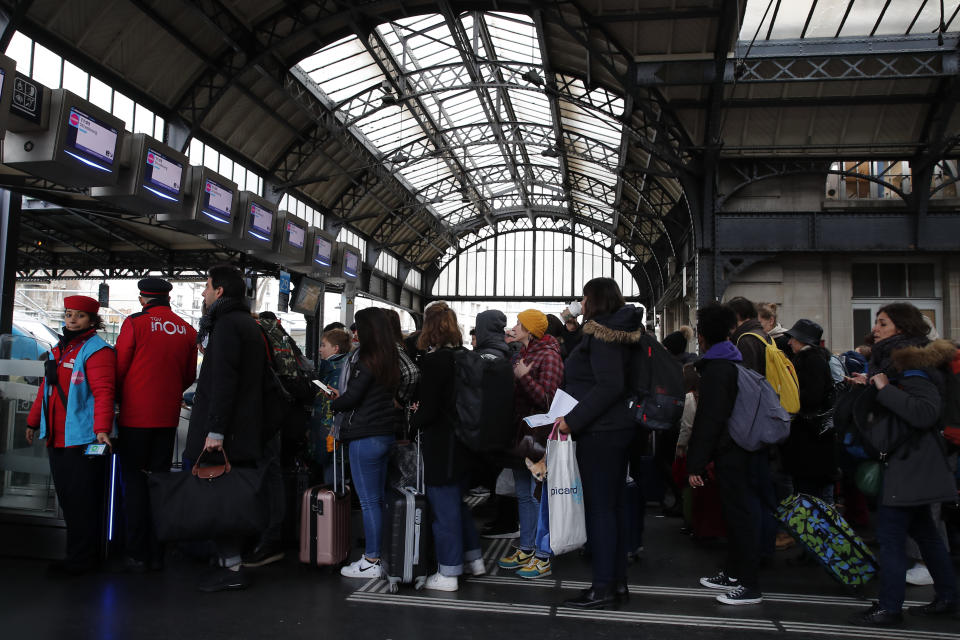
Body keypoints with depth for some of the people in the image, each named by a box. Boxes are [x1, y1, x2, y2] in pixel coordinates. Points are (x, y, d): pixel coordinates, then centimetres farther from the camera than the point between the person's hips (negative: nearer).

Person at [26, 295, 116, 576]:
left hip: (83, 439, -9)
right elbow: (46, 388, 26)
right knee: (67, 499, 14)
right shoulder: (59, 350, 17)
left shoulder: (97, 350, -11)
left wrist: (102, 429, -30)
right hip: (57, 438, 9)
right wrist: (33, 422, 29)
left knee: (82, 501, -2)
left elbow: (103, 392, -21)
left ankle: (82, 559, 8)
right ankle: (78, 553, 25)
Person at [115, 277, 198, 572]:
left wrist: (121, 401, 13)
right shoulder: (187, 330, 3)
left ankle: (137, 555, 8)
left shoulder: (135, 323, -8)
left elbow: (119, 369, -4)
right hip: (167, 417, 3)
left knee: (135, 482, 5)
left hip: (135, 416, -3)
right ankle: (157, 553, 16)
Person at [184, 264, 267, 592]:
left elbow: (223, 381, -21)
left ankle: (231, 567, 0)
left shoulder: (227, 324, -12)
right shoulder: (249, 324, 19)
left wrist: (215, 430, -23)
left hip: (226, 432, -10)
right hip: (245, 430, 10)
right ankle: (231, 560, 21)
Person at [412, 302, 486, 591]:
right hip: (463, 441, 8)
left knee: (444, 507, 2)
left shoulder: (434, 360, -18)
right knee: (457, 500, 22)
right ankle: (474, 559, 33)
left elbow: (428, 410, -20)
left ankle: (448, 574, 13)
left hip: (440, 445, -8)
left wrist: (415, 420, 2)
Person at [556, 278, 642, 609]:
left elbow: (609, 386, -24)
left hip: (600, 433, -10)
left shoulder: (601, 334, -14)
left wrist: (573, 419, -23)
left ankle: (603, 587, 3)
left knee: (599, 507, -4)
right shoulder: (618, 333, 15)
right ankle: (618, 582, 21)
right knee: (613, 506, 13)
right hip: (618, 429, 10)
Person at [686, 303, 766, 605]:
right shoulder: (734, 362, 14)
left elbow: (708, 420, -19)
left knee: (740, 513, -3)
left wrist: (696, 463, -15)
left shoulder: (716, 369, -15)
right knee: (738, 511, 16)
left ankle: (749, 585, 5)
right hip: (748, 449, 10)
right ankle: (733, 572, 28)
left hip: (733, 454, -10)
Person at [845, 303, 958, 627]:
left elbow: (927, 412, -30)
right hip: (901, 460, 10)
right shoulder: (889, 361, 13)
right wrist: (869, 386, 6)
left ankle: (889, 608, 1)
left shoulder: (911, 368, -17)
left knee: (889, 534, -7)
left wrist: (885, 388, -25)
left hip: (909, 462, -10)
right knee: (922, 530, 18)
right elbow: (874, 410, 21)